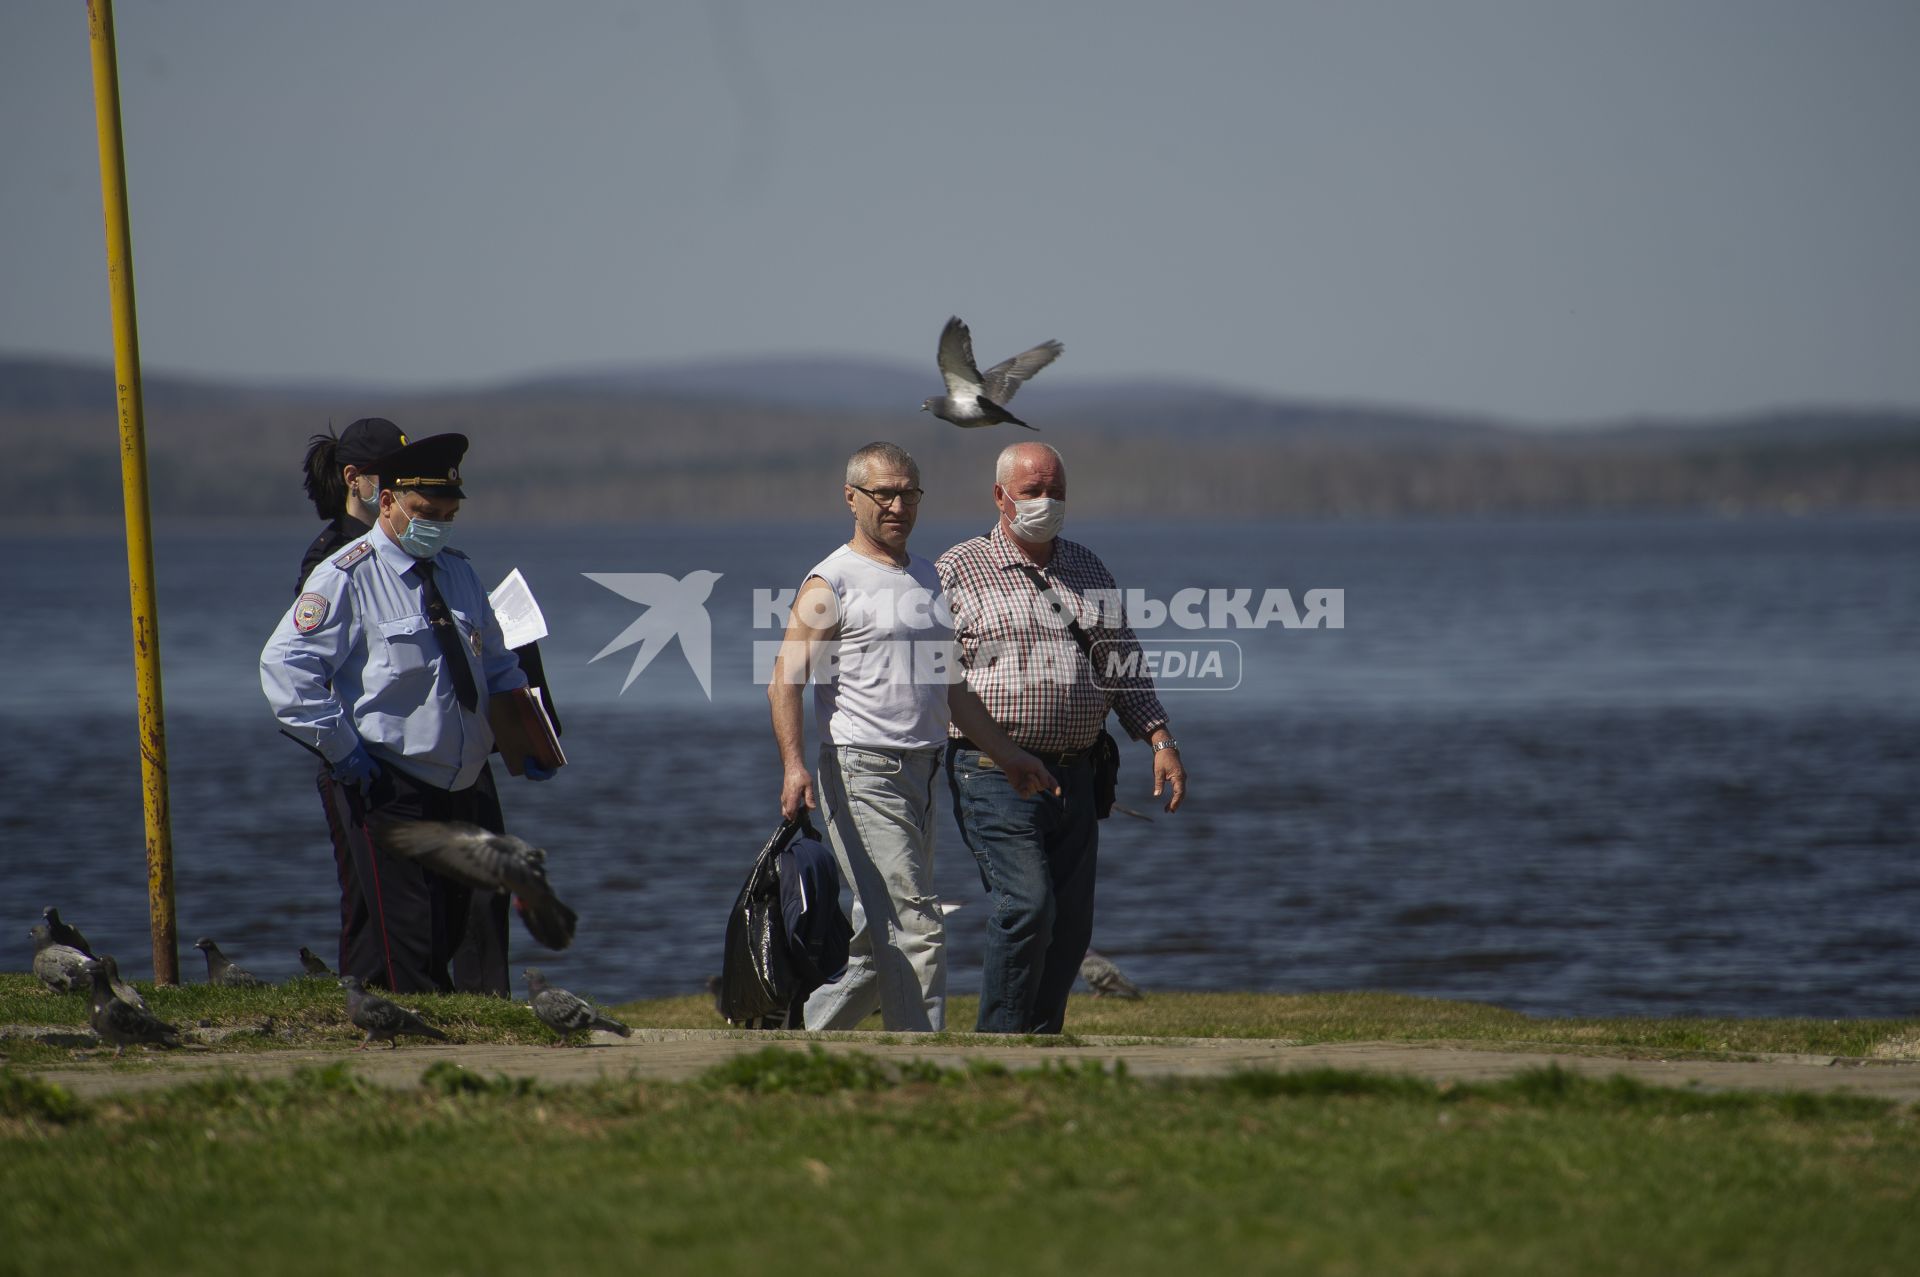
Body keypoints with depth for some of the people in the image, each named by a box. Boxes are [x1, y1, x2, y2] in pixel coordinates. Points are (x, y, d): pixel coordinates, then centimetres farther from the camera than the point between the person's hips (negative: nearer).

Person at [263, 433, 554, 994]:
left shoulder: (457, 572, 15)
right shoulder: (348, 578, -8)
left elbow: (495, 665, 24)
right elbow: (284, 664, -14)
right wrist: (341, 747, -17)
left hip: (462, 795, 7)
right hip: (388, 794, -7)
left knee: (449, 938, 10)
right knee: (410, 947, -12)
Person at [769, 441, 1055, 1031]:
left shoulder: (927, 577, 19)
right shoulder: (832, 583, -6)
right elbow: (785, 678, -13)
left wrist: (1004, 751, 25)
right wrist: (794, 765, -27)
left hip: (921, 776, 8)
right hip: (864, 776, -8)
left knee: (879, 938, 10)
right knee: (916, 931, -14)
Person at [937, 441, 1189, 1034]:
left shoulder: (1089, 571, 17)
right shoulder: (958, 570, 2)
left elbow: (1124, 665, 21)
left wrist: (1162, 742, 10)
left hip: (1075, 777, 6)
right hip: (995, 776, -6)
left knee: (1071, 924, 3)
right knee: (1027, 905, -18)